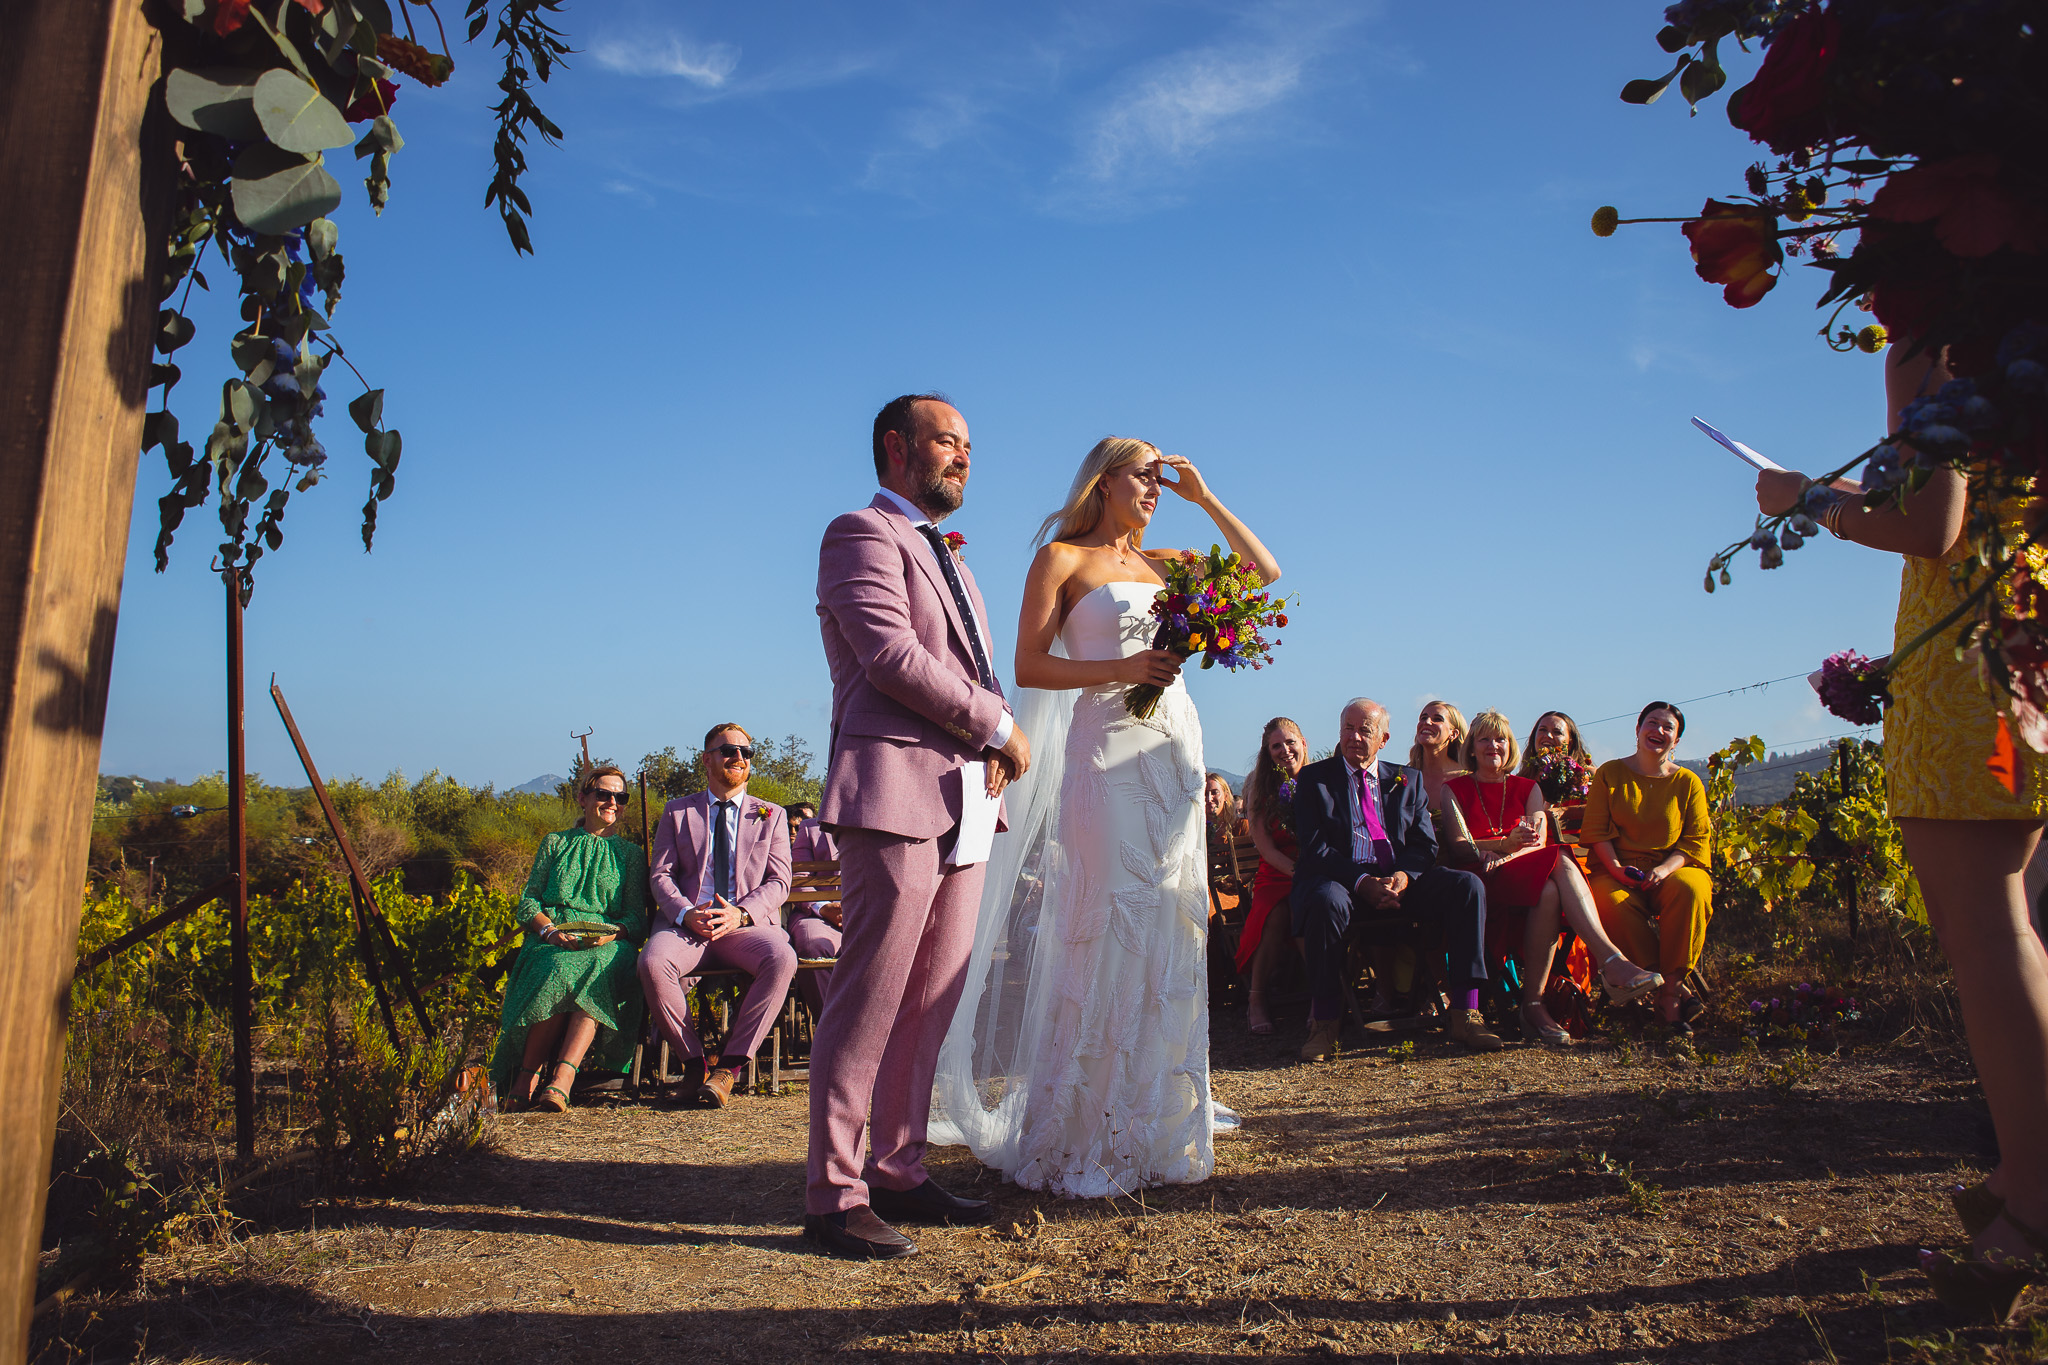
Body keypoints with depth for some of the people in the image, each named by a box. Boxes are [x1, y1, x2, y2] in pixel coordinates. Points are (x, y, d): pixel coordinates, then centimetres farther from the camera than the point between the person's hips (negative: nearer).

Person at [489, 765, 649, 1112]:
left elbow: (637, 918, 9)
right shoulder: (555, 844, 21)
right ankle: (528, 1074, -28)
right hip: (551, 942, 1)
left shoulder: (631, 854, 20)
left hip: (606, 947, 0)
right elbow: (527, 904, 13)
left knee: (594, 970, -38)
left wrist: (609, 933, -14)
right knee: (561, 970, -37)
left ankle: (560, 1081, -46)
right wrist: (551, 930, -10)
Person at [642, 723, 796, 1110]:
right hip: (686, 923, 0)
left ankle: (729, 1065, -22)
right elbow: (662, 875, 8)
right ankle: (693, 1060, -12)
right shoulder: (677, 812, 17)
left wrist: (740, 914, -13)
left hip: (747, 925, 0)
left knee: (782, 959, -33)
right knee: (653, 962, -33)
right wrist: (687, 913, -14)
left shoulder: (771, 816, 16)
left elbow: (779, 881, 7)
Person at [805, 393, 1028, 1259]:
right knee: (871, 1002, -6)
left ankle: (898, 1173, 19)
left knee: (931, 1003, 10)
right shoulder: (861, 534, -1)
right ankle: (834, 1196, 2)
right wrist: (998, 726, -8)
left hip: (964, 800, 9)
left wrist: (993, 748, 3)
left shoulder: (949, 558, 27)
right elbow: (892, 655, -15)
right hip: (895, 792, -9)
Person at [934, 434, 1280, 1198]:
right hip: (1107, 754, -6)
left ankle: (1152, 1132, 16)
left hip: (1175, 752, 6)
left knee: (1167, 938, 6)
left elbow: (1265, 572, 21)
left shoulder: (1162, 563, 19)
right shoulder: (1061, 557, 3)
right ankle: (1082, 1141, 3)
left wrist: (1204, 498, 14)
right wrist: (1122, 669, -17)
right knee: (1106, 936, -8)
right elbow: (1029, 667, -5)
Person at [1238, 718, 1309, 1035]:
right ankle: (1256, 1000, -20)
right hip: (1276, 875, 0)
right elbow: (1264, 844, -1)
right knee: (1277, 915, -33)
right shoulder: (1260, 787, 7)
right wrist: (1297, 872, -17)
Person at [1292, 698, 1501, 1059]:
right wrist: (1362, 881, -18)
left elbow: (1425, 845, 9)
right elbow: (1315, 849, -2)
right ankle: (1325, 1022, -24)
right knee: (1327, 900, -38)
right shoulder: (1314, 779, 8)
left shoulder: (1408, 780, 18)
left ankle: (1465, 1015, -22)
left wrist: (1403, 876, -14)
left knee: (1467, 886, -22)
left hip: (1401, 879, 3)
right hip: (1344, 881, -3)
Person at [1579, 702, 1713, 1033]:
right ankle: (1676, 990, -25)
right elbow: (1594, 831, 3)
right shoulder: (1610, 773, 9)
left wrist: (1665, 869, -15)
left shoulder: (1688, 782, 12)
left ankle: (1669, 990, -27)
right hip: (1618, 871, -1)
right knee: (1614, 904, -35)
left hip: (1673, 868, 1)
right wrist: (1615, 867, -15)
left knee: (1690, 891, -35)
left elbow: (1697, 840, 5)